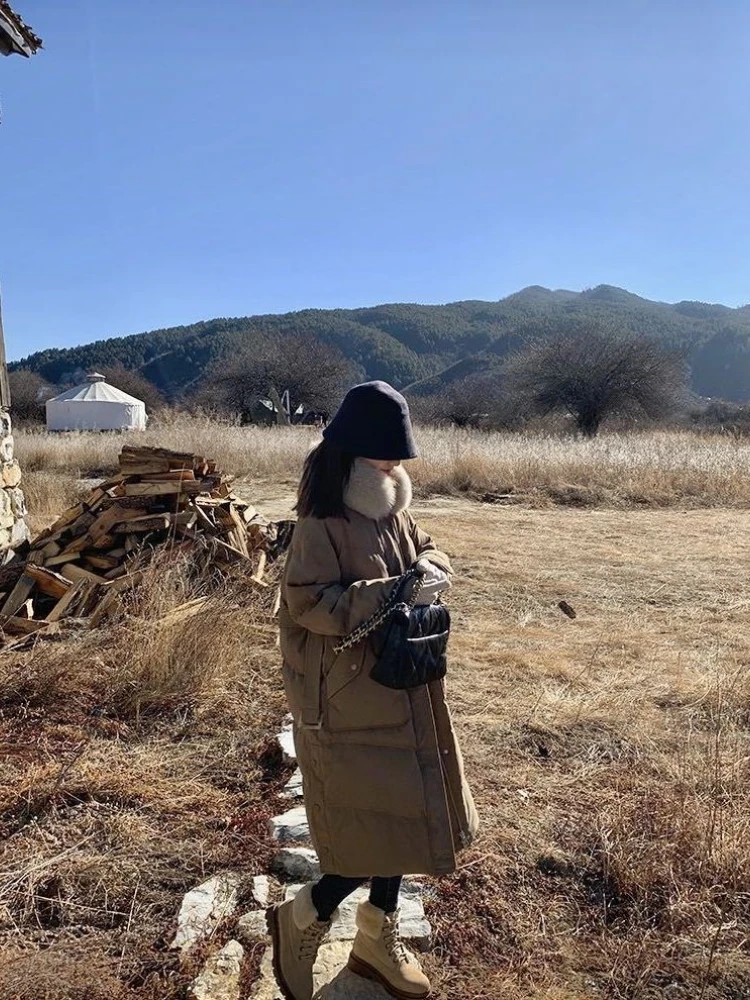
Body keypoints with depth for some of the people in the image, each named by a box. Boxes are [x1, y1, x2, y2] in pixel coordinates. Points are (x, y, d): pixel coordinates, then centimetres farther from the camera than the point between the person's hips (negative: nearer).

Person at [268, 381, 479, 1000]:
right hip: (348, 707, -8)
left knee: (400, 822, 19)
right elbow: (309, 602, -25)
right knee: (377, 833, 0)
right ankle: (300, 921, 28)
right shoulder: (322, 527, -19)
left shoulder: (395, 514, 6)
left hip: (401, 698, 9)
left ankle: (378, 942, 41)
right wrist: (389, 593, -27)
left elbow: (430, 554, 13)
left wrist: (428, 575, -10)